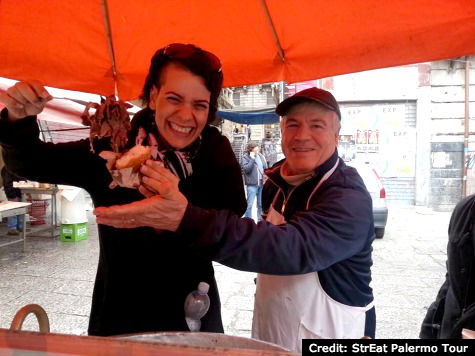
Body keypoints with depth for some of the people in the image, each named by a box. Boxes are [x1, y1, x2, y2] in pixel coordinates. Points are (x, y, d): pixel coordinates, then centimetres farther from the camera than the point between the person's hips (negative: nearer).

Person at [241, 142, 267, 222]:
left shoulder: (261, 157, 11)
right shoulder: (245, 157, -4)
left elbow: (266, 168, 18)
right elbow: (246, 169, -18)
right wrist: (252, 158, -17)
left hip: (262, 183, 5)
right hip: (252, 184, -5)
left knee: (261, 204, 13)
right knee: (249, 204, -5)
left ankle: (260, 220, 25)